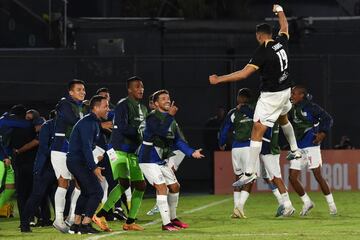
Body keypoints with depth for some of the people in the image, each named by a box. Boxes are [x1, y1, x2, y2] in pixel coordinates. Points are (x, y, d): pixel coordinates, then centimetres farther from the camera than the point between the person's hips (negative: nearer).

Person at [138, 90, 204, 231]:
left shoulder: (171, 121, 11)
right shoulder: (152, 118, -15)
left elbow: (179, 141, 6)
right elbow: (162, 131, -32)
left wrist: (191, 152, -7)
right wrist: (170, 115, -40)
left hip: (162, 161, 9)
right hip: (149, 160, -9)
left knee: (175, 187, 12)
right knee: (161, 187, -17)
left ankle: (173, 219, 28)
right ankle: (166, 223, -16)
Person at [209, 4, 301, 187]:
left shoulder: (263, 52, -22)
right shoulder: (281, 42, -2)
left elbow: (243, 74, -28)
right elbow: (284, 27, 22)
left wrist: (219, 79, -24)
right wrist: (279, 11, 40)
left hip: (271, 95, -8)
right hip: (285, 90, 8)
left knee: (257, 130, -7)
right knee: (283, 119, 35)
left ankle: (249, 173, -10)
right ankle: (295, 151, 51)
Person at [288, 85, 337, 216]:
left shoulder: (311, 107, -9)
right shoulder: (292, 110, 10)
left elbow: (327, 118, -11)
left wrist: (322, 133, -19)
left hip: (311, 147, -7)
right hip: (297, 148, 7)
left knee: (318, 176, -6)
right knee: (292, 177, -1)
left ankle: (331, 204, 6)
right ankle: (307, 202, 15)